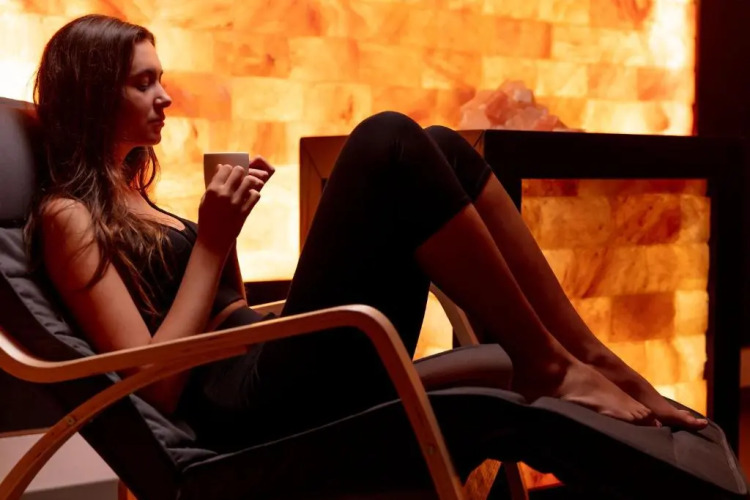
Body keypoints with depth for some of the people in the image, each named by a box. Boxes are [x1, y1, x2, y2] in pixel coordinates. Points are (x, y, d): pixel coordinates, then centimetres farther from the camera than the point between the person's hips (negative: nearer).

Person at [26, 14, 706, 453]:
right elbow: (157, 384, -11)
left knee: (439, 150, -3)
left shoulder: (129, 201, 25)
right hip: (255, 406, -9)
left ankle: (590, 359, -7)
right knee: (389, 143, -22)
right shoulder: (68, 217, -1)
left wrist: (224, 236, 11)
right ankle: (545, 367, -13)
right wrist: (212, 242, -10)